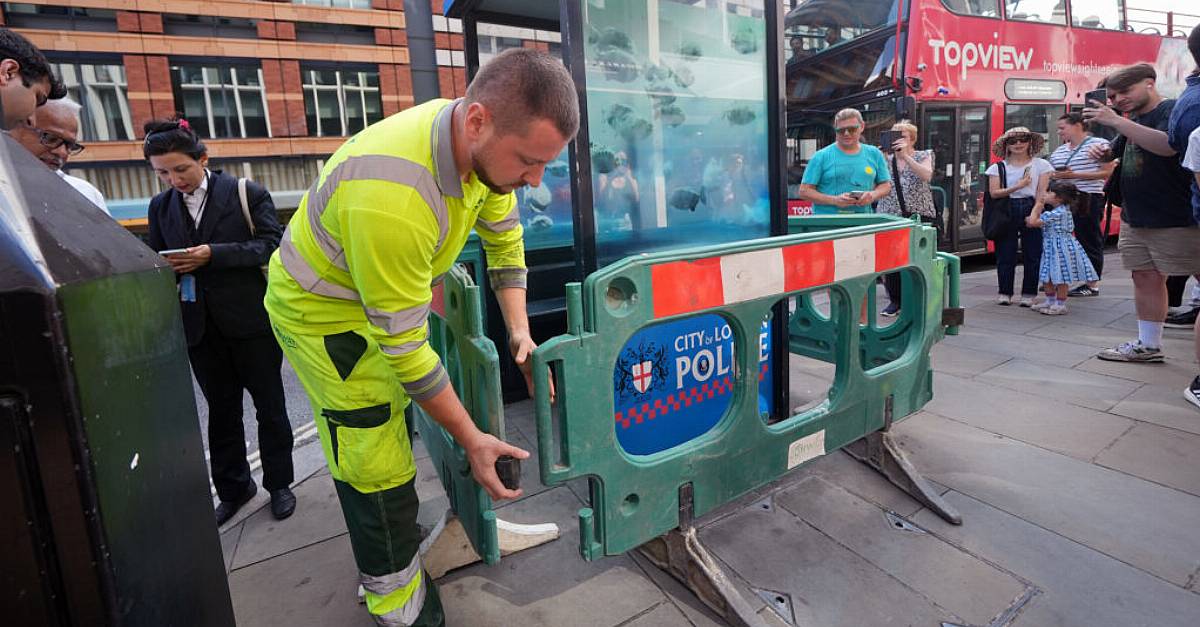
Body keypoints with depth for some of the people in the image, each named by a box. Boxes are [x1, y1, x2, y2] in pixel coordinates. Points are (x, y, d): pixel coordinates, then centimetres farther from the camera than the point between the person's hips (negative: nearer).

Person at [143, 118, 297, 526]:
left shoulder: (247, 194, -4)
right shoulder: (160, 207, 9)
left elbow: (271, 244, -12)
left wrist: (213, 254, -22)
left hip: (251, 321, -4)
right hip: (201, 327, 4)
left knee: (269, 407, 8)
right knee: (221, 411, 15)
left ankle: (279, 484, 23)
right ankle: (232, 489, 30)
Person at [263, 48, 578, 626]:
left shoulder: (488, 144, -18)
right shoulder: (391, 198, -43)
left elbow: (504, 238, -1)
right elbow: (403, 348, -34)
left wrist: (519, 331, -9)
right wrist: (472, 440, -24)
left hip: (389, 291, 8)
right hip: (322, 311, -7)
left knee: (392, 423, 23)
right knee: (376, 465, -1)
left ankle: (400, 531, 47)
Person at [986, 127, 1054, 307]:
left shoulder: (1041, 165, 7)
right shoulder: (998, 168, 7)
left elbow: (1041, 194, 0)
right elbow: (994, 192, -3)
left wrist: (1034, 214, -13)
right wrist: (1018, 187, -15)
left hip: (1031, 210, 0)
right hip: (1006, 212, 0)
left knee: (1032, 254, 1)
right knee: (1005, 254, 1)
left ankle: (1028, 294, 10)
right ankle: (1004, 292, 11)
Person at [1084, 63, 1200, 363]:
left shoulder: (1172, 110, -10)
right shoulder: (1133, 120, 15)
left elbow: (1168, 145, -29)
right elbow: (1116, 151, 30)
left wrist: (1116, 121, -30)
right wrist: (1102, 152, 5)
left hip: (1175, 221, -8)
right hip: (1134, 219, 8)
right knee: (1146, 278, 10)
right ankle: (1148, 345, 17)